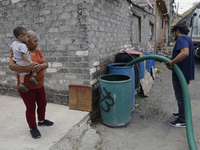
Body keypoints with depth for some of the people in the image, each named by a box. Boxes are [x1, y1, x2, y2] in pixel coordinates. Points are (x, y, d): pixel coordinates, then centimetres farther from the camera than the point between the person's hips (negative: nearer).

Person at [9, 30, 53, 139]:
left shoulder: (37, 51, 5)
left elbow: (46, 64, -1)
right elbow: (11, 66, -25)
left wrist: (40, 66, -24)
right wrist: (29, 68, -35)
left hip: (39, 85, 6)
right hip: (26, 86, -6)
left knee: (42, 104, 18)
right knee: (31, 108, 4)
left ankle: (41, 120, 43)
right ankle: (33, 128, 25)